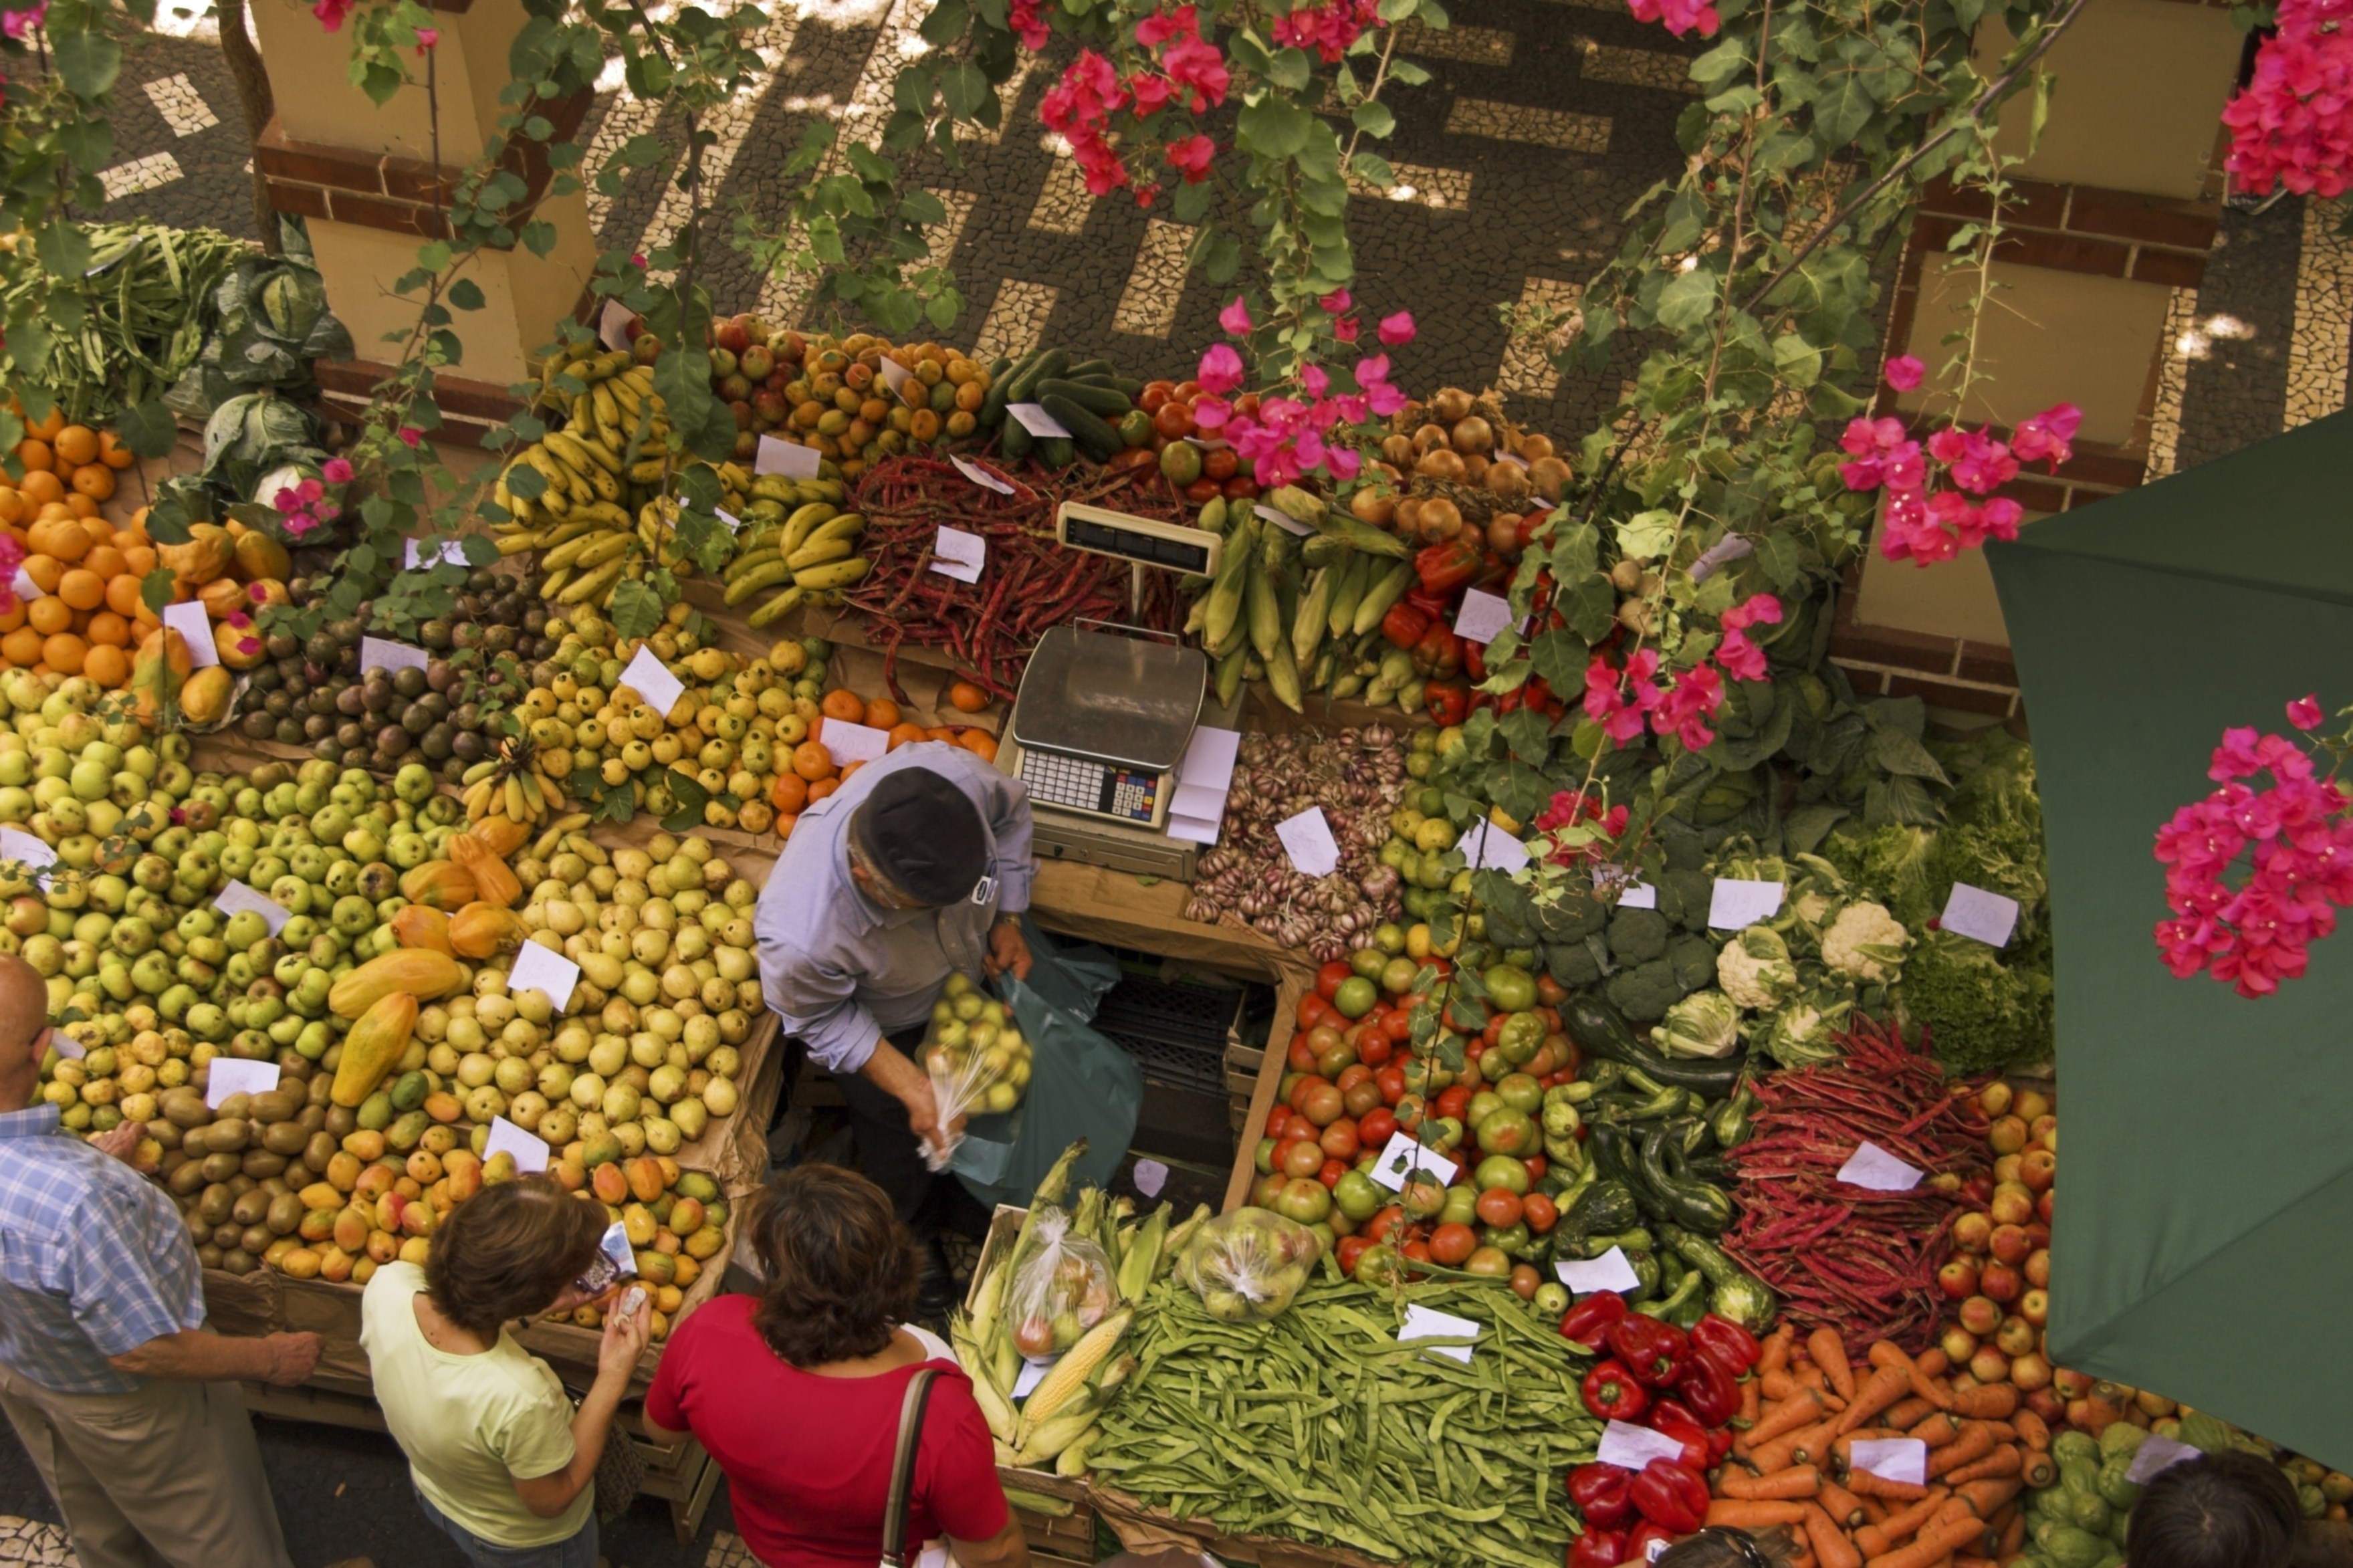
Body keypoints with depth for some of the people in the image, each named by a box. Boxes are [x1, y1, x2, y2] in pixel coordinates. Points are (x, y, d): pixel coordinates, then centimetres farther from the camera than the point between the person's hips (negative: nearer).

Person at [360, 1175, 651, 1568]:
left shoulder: (386, 1285, -33)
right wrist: (613, 1380, -28)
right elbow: (552, 1499, -26)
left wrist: (528, 1306, -11)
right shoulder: (519, 1399, -48)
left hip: (434, 1494, 5)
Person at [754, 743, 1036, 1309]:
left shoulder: (953, 774, -42)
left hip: (969, 969, 4)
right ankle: (911, 1238, 59)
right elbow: (821, 1020, -23)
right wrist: (911, 1087, -28)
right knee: (899, 1139, 25)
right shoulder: (800, 936, -49)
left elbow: (1010, 809, -14)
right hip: (882, 1022, -4)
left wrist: (1007, 918, -17)